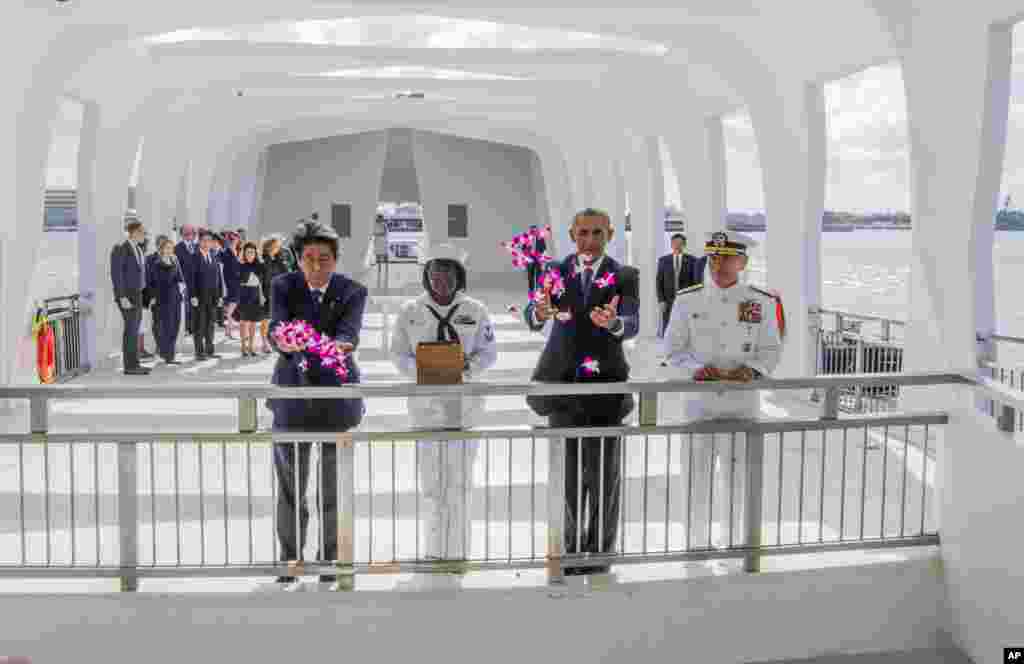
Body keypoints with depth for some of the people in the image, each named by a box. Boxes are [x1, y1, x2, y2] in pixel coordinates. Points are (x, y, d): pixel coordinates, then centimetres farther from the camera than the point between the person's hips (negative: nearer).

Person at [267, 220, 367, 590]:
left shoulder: (353, 292, -5)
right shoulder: (284, 287, -4)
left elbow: (349, 334, -21)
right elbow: (276, 330, -19)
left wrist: (338, 346, -45)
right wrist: (283, 342, -43)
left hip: (336, 395, 0)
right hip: (292, 395, 0)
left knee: (333, 488, 7)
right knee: (290, 487, 6)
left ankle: (329, 564, 24)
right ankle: (289, 563, 24)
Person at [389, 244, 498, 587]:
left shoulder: (475, 310, 0)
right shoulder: (411, 311, 2)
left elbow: (489, 352, 3)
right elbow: (399, 353, 4)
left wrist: (469, 367, -16)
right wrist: (420, 370, -14)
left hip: (464, 402, -1)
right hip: (426, 401, 1)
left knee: (460, 476, 2)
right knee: (431, 478, 4)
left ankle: (457, 549, 12)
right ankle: (435, 548, 18)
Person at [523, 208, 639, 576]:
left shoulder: (624, 276, -1)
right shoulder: (555, 271, 2)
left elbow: (632, 325, -17)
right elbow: (531, 319, -12)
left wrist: (613, 322, -40)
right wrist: (540, 312, -36)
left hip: (606, 380, -1)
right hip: (562, 379, 1)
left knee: (604, 470, 5)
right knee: (568, 468, 9)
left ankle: (600, 551, 19)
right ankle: (573, 546, 25)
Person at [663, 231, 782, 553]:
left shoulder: (761, 302, -2)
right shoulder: (687, 300, -3)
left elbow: (771, 349, 3)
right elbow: (673, 347, 0)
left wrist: (752, 370, -17)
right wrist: (697, 368, -17)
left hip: (742, 400, 1)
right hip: (701, 399, -1)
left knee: (736, 471, 12)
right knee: (699, 469, 3)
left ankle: (727, 535, 31)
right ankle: (698, 538, 19)